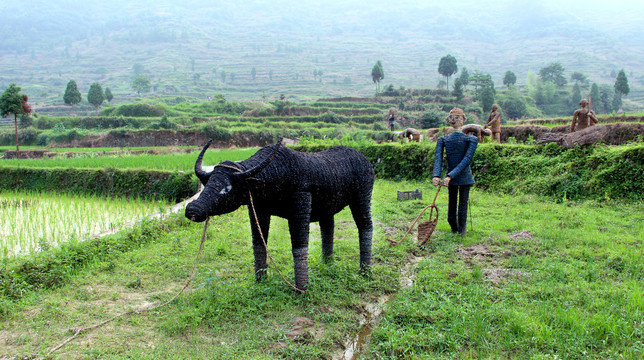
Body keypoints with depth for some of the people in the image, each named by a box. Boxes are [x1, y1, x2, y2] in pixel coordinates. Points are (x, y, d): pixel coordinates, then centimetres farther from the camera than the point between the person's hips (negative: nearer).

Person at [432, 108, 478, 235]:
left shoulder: (442, 140, -6)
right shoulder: (471, 139, -12)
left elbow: (438, 158, -19)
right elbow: (466, 160, -20)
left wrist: (436, 175, -29)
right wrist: (450, 176, -25)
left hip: (451, 178, 2)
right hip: (465, 177, -2)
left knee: (452, 202, 17)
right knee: (463, 203, 11)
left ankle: (454, 229, 31)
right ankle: (462, 230, 20)